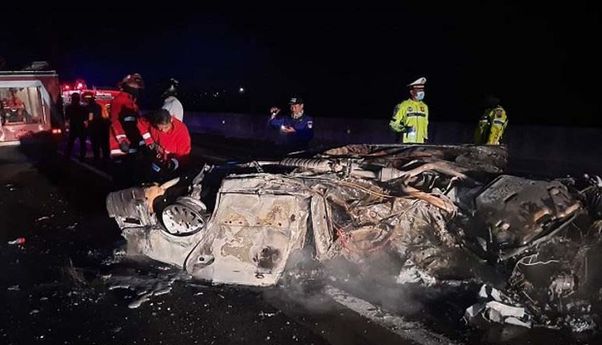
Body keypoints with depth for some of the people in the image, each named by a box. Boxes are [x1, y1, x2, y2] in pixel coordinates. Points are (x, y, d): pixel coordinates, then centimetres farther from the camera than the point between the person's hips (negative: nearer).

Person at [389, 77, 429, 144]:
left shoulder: (424, 107, 16)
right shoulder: (403, 106, -2)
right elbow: (393, 124, -4)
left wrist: (425, 138, 18)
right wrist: (404, 129, -17)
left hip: (420, 142, 5)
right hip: (407, 142, -5)